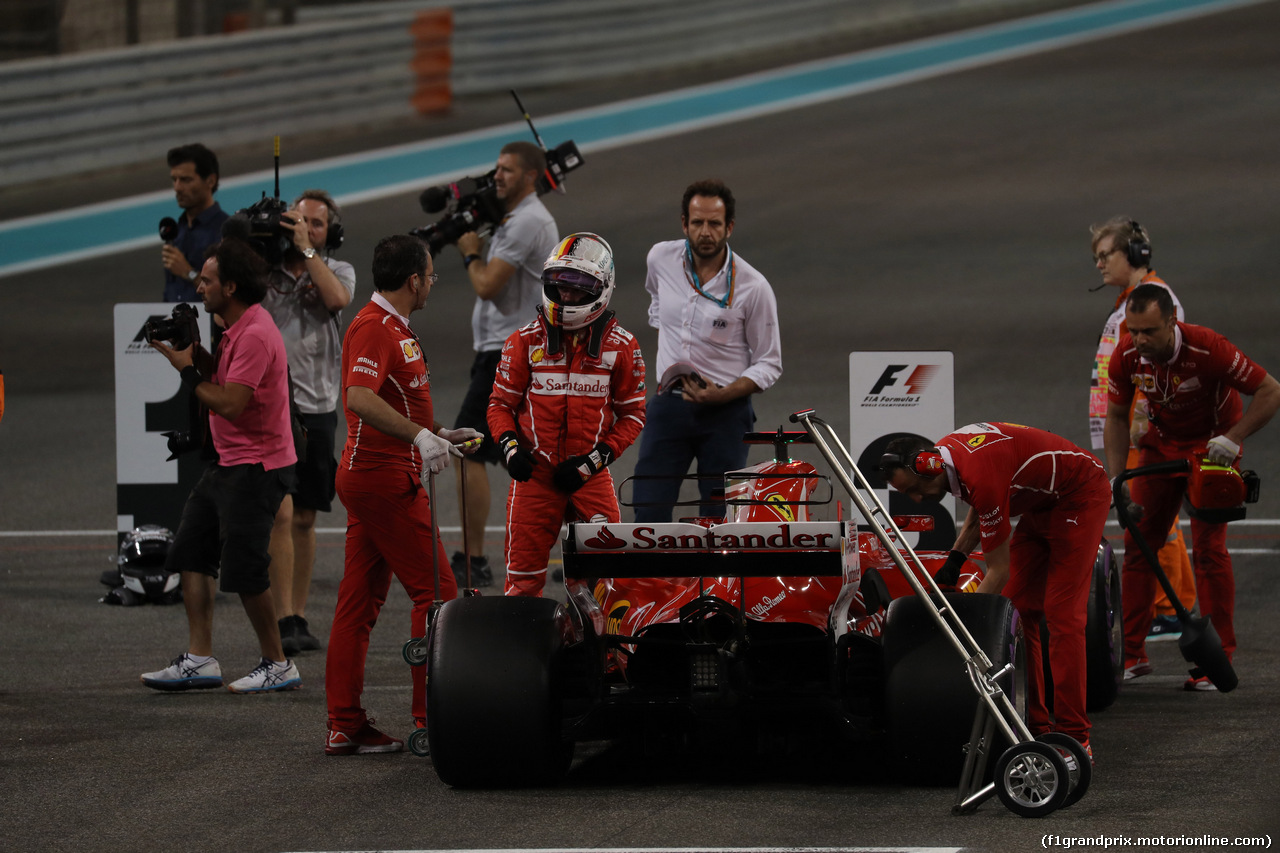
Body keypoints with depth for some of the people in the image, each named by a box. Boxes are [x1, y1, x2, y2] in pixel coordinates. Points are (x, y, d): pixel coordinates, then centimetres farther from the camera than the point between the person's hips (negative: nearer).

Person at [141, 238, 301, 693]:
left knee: (244, 570, -6)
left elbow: (229, 403, -24)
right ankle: (200, 660, 9)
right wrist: (196, 355, 5)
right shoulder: (235, 328, 12)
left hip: (257, 467, -11)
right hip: (229, 463, 11)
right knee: (191, 553, 8)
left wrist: (188, 371, -12)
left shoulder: (255, 335, -21)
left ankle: (277, 665, 5)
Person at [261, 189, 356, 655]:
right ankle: (283, 621, -14)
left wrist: (306, 249, -14)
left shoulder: (338, 271, 7)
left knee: (304, 520, 10)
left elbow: (337, 298, -15)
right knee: (279, 513, -13)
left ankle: (299, 617, 18)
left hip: (316, 408, 2)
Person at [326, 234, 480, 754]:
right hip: (385, 478, -10)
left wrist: (441, 435, 27)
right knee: (435, 592, -7)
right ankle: (432, 720, -6)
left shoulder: (391, 327, 18)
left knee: (361, 601, 8)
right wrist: (419, 435, -38)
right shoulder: (374, 328, -15)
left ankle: (345, 726, 8)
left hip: (367, 475, 10)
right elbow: (359, 398, -31)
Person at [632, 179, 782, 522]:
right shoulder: (661, 259, 0)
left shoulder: (753, 287, -11)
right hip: (669, 403, 3)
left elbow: (769, 364, -4)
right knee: (649, 508, -6)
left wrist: (721, 395, -19)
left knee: (719, 520, -4)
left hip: (726, 412, -3)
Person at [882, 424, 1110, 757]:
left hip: (1080, 495, -10)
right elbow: (978, 511, 15)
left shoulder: (983, 475, -35)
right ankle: (1033, 726, 3)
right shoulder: (945, 451, -7)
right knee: (1017, 609, 2)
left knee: (1063, 613, -15)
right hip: (1041, 502, 10)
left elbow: (999, 571, -27)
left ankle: (1073, 737, -16)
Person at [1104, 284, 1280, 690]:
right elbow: (1117, 416, -1)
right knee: (1137, 543, -2)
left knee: (1208, 548, -12)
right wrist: (1115, 480, -7)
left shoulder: (1207, 349, -31)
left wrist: (1232, 439, -30)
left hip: (1211, 448, -4)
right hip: (1161, 444, 4)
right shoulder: (1126, 355, -17)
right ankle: (1132, 653, 6)